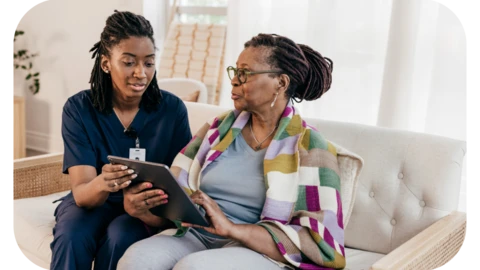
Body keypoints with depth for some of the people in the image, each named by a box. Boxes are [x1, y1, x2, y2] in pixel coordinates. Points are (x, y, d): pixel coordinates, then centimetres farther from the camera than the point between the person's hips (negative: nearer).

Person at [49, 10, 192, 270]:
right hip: (92, 202, 1)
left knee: (119, 237, -32)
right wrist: (101, 185, -44)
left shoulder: (173, 109, -12)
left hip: (148, 209, 0)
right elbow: (81, 193, -18)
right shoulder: (78, 109, -12)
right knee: (71, 236, -31)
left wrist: (142, 206, -35)